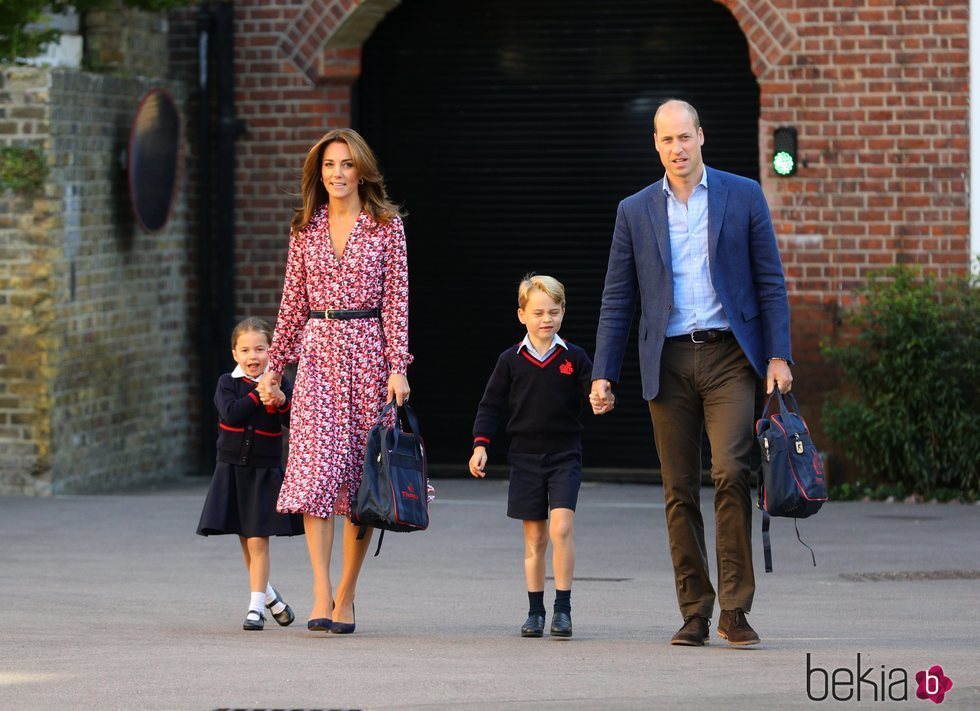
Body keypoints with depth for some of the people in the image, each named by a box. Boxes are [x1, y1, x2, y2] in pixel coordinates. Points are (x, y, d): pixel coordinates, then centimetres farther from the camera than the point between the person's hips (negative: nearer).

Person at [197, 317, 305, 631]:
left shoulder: (280, 383, -1)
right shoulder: (228, 383, 0)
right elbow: (231, 413, -17)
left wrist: (282, 402, -23)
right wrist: (258, 396, -18)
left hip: (265, 472, -2)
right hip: (232, 469, 2)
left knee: (258, 541, -8)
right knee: (246, 542, 12)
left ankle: (256, 607, -5)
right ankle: (268, 594, 32)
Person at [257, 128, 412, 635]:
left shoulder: (387, 225, 3)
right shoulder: (305, 230, 9)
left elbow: (396, 300, -1)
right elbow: (293, 303, 14)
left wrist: (398, 367, -9)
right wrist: (274, 366, 13)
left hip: (369, 351, -1)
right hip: (317, 351, 1)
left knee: (362, 471, 1)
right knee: (316, 465, -12)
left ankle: (345, 596, 9)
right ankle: (321, 594, -17)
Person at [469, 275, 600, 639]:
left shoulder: (574, 357, 2)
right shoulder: (511, 360, 4)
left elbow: (592, 394, 2)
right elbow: (491, 405, 8)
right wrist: (480, 445, -1)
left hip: (564, 456, -1)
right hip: (525, 456, 1)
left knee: (560, 528, -16)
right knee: (534, 538, 5)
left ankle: (563, 608, -9)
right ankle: (535, 611, 14)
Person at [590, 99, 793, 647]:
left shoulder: (743, 196, 6)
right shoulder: (635, 212, 10)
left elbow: (770, 281, 5)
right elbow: (617, 299, 11)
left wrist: (779, 355, -4)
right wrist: (604, 373, 4)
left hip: (729, 356, -2)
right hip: (669, 362, 2)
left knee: (731, 472, -16)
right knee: (680, 492, 2)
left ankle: (735, 609, -10)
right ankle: (695, 614, 8)